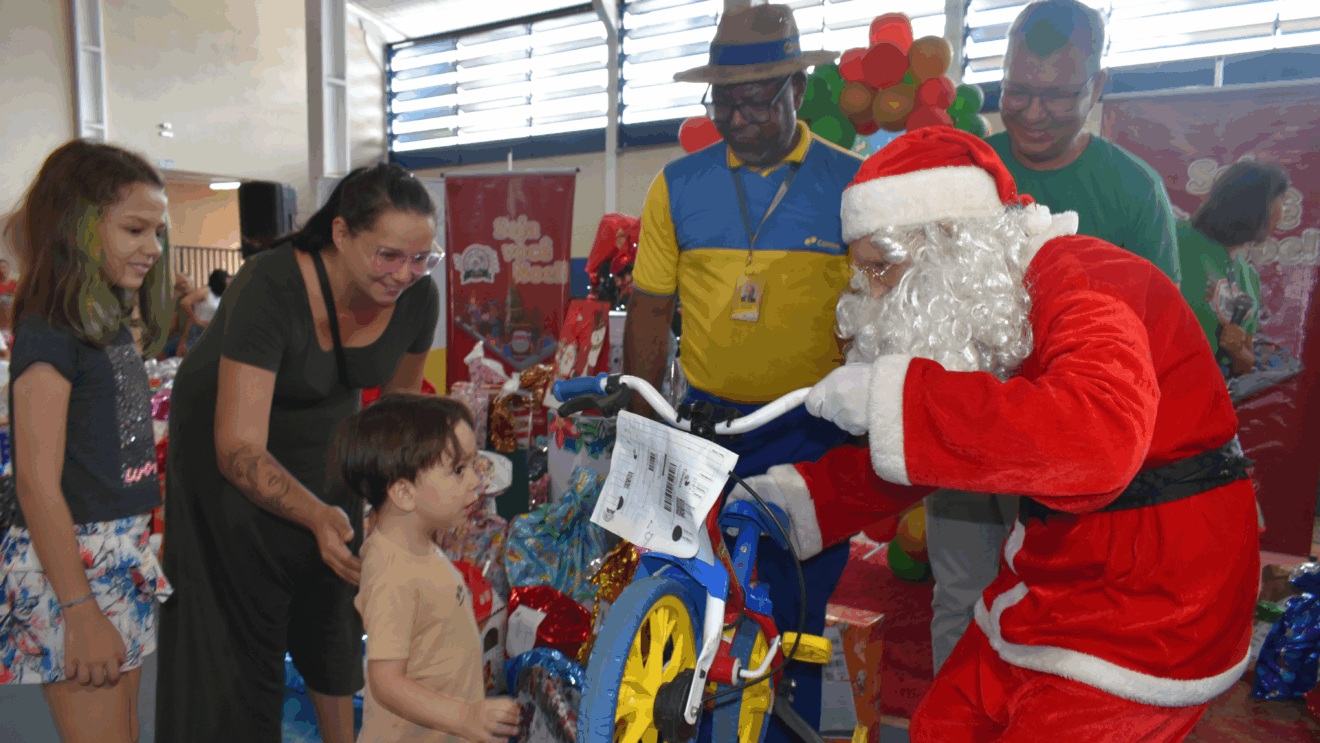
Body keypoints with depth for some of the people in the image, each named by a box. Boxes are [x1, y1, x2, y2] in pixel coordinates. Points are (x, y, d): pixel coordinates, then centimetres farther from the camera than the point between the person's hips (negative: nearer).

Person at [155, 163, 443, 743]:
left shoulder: (417, 298, -20)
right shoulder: (270, 289, -36)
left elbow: (399, 402, 0)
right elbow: (239, 449, -37)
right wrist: (318, 517, -51)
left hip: (325, 446, 5)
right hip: (229, 445, -4)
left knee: (332, 607, 14)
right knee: (243, 630, 1)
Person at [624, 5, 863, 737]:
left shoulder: (852, 184, -2)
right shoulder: (677, 186, 3)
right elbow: (650, 310, 6)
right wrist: (641, 425, 4)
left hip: (814, 436, -1)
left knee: (796, 609, 10)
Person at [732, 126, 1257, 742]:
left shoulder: (1084, 283, -22)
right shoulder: (981, 313, 5)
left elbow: (1097, 438, -43)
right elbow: (905, 459, 11)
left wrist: (890, 396, -38)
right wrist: (791, 496, -2)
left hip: (1148, 615, -8)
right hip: (1047, 591, 8)